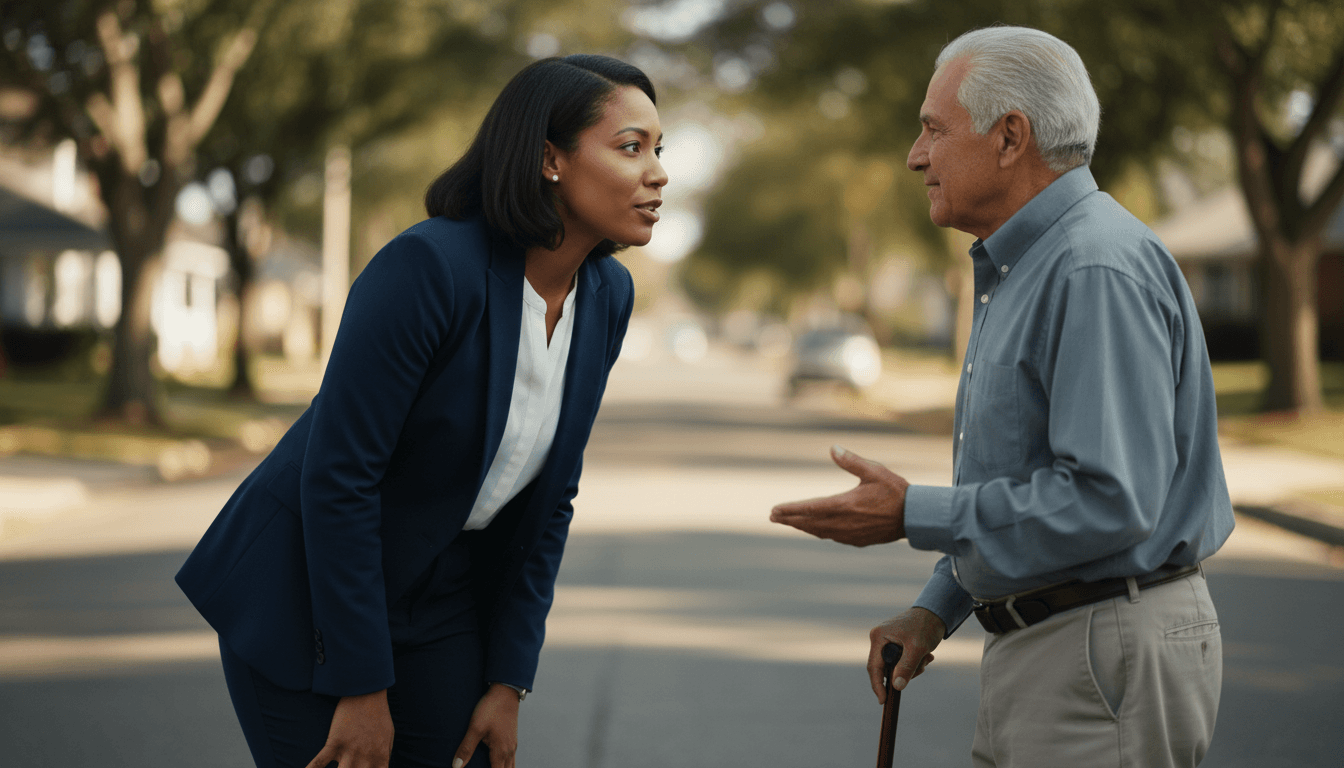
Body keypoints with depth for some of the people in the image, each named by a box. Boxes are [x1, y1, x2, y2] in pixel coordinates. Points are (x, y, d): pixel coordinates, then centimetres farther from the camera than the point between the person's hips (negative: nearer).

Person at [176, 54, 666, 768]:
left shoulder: (608, 295, -4)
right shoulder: (429, 263, -25)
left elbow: (549, 496, 3)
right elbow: (337, 474, -24)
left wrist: (509, 680, 1)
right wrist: (363, 688, -20)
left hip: (439, 601, 6)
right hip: (299, 593, -6)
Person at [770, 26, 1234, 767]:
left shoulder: (1099, 272, -19)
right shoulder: (1016, 268, 16)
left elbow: (1109, 500, -26)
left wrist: (912, 515, -19)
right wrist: (934, 609, 13)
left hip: (1110, 657, -10)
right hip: (1038, 650, 10)